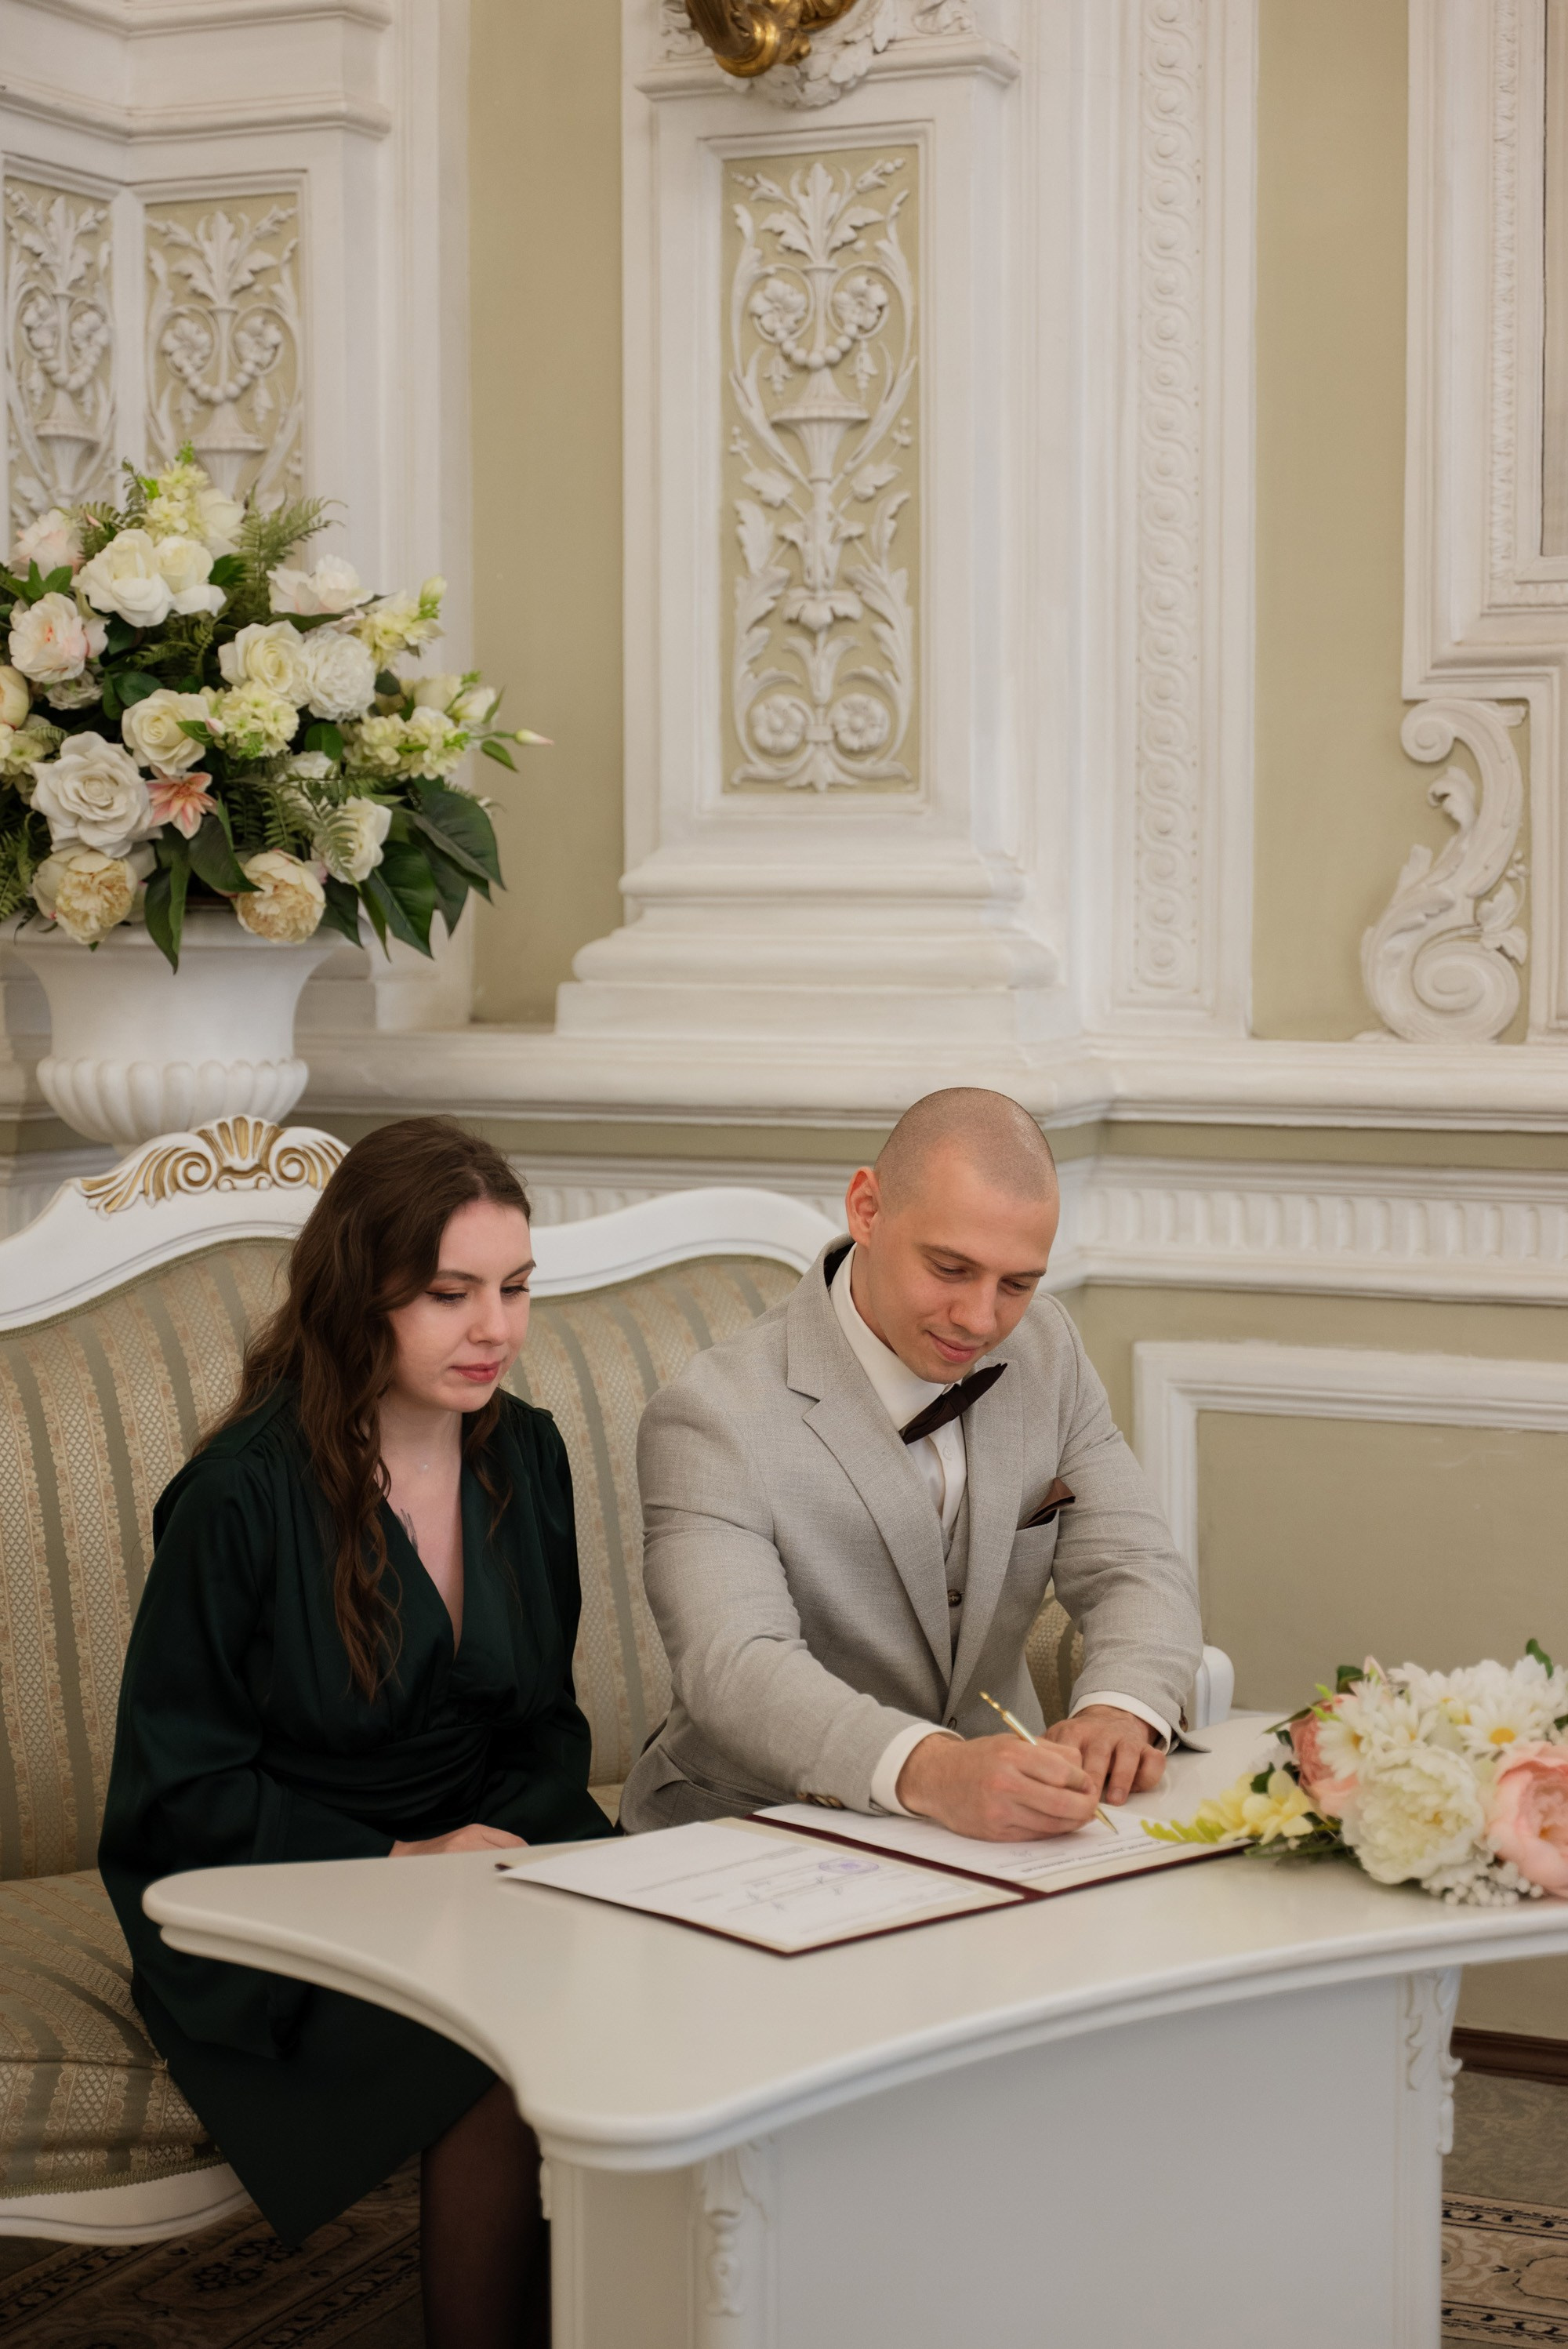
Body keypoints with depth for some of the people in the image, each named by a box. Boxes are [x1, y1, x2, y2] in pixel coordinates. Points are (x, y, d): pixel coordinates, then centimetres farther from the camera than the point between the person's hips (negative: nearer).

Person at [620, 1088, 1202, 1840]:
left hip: (991, 1831, 3)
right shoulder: (713, 1418, -16)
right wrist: (928, 1770, -49)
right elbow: (736, 1668, -30)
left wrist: (1120, 1710, -23)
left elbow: (1138, 1569, 1)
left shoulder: (1047, 1349, 5)